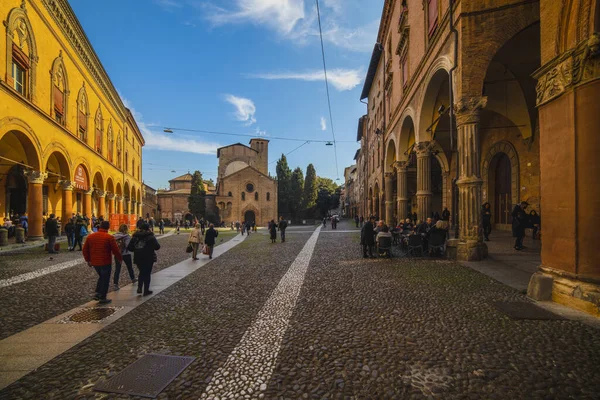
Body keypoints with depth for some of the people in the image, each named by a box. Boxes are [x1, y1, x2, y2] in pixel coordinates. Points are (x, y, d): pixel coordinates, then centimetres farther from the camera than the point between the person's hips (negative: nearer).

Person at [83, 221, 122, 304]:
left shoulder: (90, 236, 3)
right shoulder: (109, 237, -14)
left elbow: (85, 249, 9)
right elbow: (115, 250, -12)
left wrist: (88, 260, 20)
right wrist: (120, 259, 3)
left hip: (94, 262, 6)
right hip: (105, 262, -5)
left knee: (101, 277, 25)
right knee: (105, 279, 7)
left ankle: (97, 293, 17)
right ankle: (102, 298, 11)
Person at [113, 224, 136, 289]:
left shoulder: (114, 236, -2)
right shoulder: (127, 236, -16)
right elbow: (128, 246, -22)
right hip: (126, 254, -3)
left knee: (117, 269, 5)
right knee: (130, 267, 19)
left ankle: (115, 283, -4)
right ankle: (133, 279, 37)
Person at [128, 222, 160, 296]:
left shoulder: (135, 236, 3)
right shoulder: (150, 236, -11)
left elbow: (129, 248, 2)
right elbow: (157, 247, -14)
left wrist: (136, 250, 16)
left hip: (138, 258, 4)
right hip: (148, 258, -4)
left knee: (141, 272, 23)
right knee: (147, 274, 7)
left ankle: (139, 288, 14)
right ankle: (146, 291, 11)